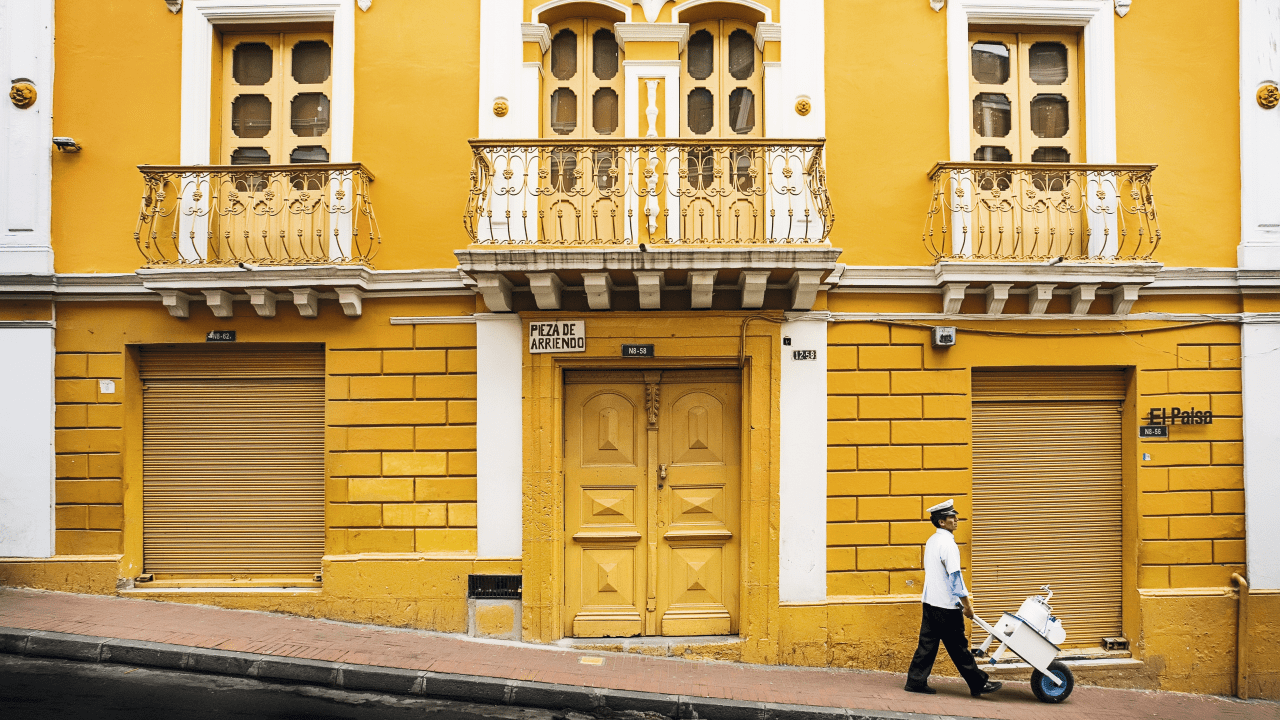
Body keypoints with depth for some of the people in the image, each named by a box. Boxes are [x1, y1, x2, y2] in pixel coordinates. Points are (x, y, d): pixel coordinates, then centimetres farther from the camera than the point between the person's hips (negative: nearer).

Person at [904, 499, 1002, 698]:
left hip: (930, 602, 9)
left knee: (927, 643, 10)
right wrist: (967, 604, -13)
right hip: (946, 606, -9)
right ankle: (979, 684, 10)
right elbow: (954, 576, -19)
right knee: (958, 647, 0)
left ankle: (916, 681, 11)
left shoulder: (932, 541, 13)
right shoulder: (947, 543, -17)